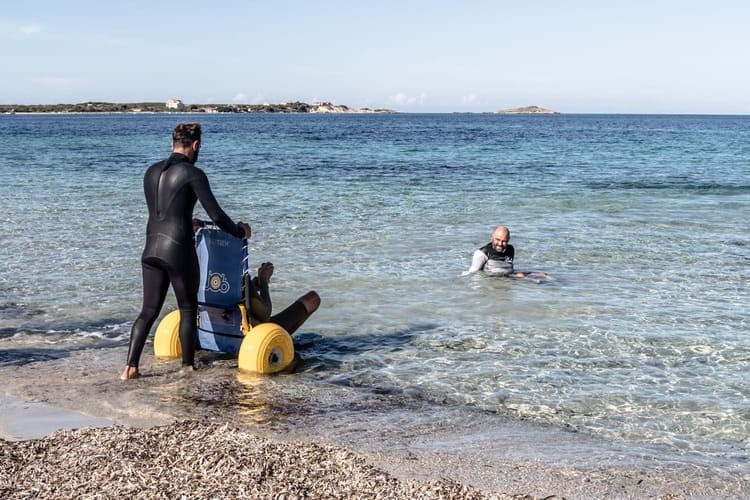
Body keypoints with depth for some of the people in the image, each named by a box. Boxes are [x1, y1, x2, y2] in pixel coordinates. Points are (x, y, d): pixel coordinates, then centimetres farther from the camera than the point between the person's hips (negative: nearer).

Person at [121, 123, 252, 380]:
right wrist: (240, 231, 9)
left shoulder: (152, 172, 12)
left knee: (149, 310, 9)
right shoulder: (193, 174, -8)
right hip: (178, 249, -6)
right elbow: (217, 215, -9)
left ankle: (130, 367, 0)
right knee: (188, 309, 11)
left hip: (151, 249, 6)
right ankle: (187, 366, 18)